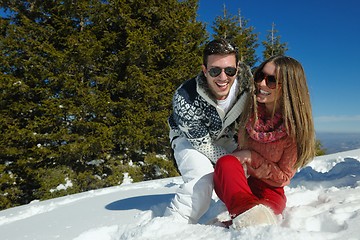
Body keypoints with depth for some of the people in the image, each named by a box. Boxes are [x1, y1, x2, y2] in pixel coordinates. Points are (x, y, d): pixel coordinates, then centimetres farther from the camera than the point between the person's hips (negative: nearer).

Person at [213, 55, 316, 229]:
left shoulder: (295, 128, -13)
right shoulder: (250, 109, -6)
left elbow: (282, 178, -8)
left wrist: (251, 157, -17)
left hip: (267, 189, -2)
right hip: (232, 183, 2)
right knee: (226, 162, -34)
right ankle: (248, 212, -45)